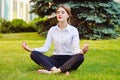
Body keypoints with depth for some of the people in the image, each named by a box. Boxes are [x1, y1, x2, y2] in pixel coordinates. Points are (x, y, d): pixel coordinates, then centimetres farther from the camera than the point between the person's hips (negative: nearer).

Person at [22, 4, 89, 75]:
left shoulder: (73, 30, -3)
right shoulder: (52, 30, 5)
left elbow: (76, 48, -12)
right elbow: (46, 48, 0)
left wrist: (82, 51, -36)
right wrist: (31, 49, -15)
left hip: (69, 60, -2)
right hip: (56, 59, 3)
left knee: (80, 57, -36)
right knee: (34, 54, -21)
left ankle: (51, 71, -39)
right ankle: (59, 70, -37)